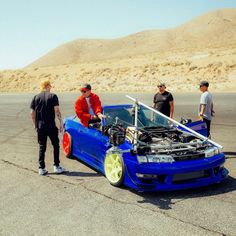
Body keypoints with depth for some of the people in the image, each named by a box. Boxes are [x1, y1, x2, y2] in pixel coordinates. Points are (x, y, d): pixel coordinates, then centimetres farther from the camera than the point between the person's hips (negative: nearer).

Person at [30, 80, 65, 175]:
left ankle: (42, 168, 12)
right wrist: (61, 123, -6)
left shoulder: (36, 97, 6)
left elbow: (32, 113, 5)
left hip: (40, 126, 3)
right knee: (55, 145, 11)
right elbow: (57, 110, -12)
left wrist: (35, 125, 14)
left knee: (42, 147, 10)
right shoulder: (53, 96, -4)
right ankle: (56, 166, 12)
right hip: (51, 126, -3)